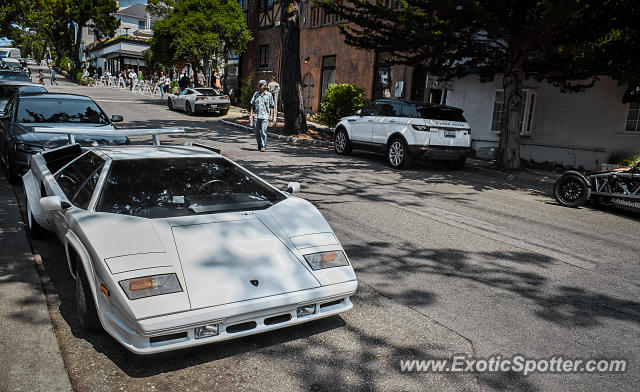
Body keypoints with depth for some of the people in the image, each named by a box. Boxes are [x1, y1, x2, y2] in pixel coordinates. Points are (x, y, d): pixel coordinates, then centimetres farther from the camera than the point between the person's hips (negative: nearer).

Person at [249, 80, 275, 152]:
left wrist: (271, 116, -5)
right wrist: (251, 115, 6)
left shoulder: (269, 95, 4)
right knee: (256, 131, 6)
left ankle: (263, 146, -2)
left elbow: (271, 106, 5)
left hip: (265, 116, -4)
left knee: (263, 132, -10)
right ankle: (259, 145, 25)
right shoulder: (256, 94, 13)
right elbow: (252, 105, 13)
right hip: (256, 116, 4)